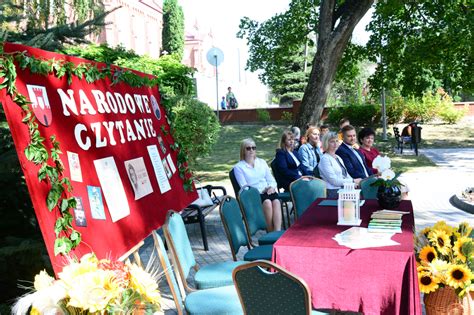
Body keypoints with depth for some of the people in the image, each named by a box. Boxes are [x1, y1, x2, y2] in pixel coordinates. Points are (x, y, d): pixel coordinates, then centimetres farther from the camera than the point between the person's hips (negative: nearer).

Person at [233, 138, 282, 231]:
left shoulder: (262, 162, 20)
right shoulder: (238, 167, 6)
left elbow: (271, 180, 16)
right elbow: (244, 187, -2)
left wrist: (272, 187, -7)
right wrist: (260, 192, -14)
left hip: (268, 192, 4)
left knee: (276, 201, -30)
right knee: (267, 202, -34)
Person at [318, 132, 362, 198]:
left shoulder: (338, 158, 20)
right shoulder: (325, 159, -6)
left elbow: (346, 175, 18)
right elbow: (334, 181, -13)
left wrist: (356, 183, -2)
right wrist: (353, 181, -10)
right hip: (333, 192, -8)